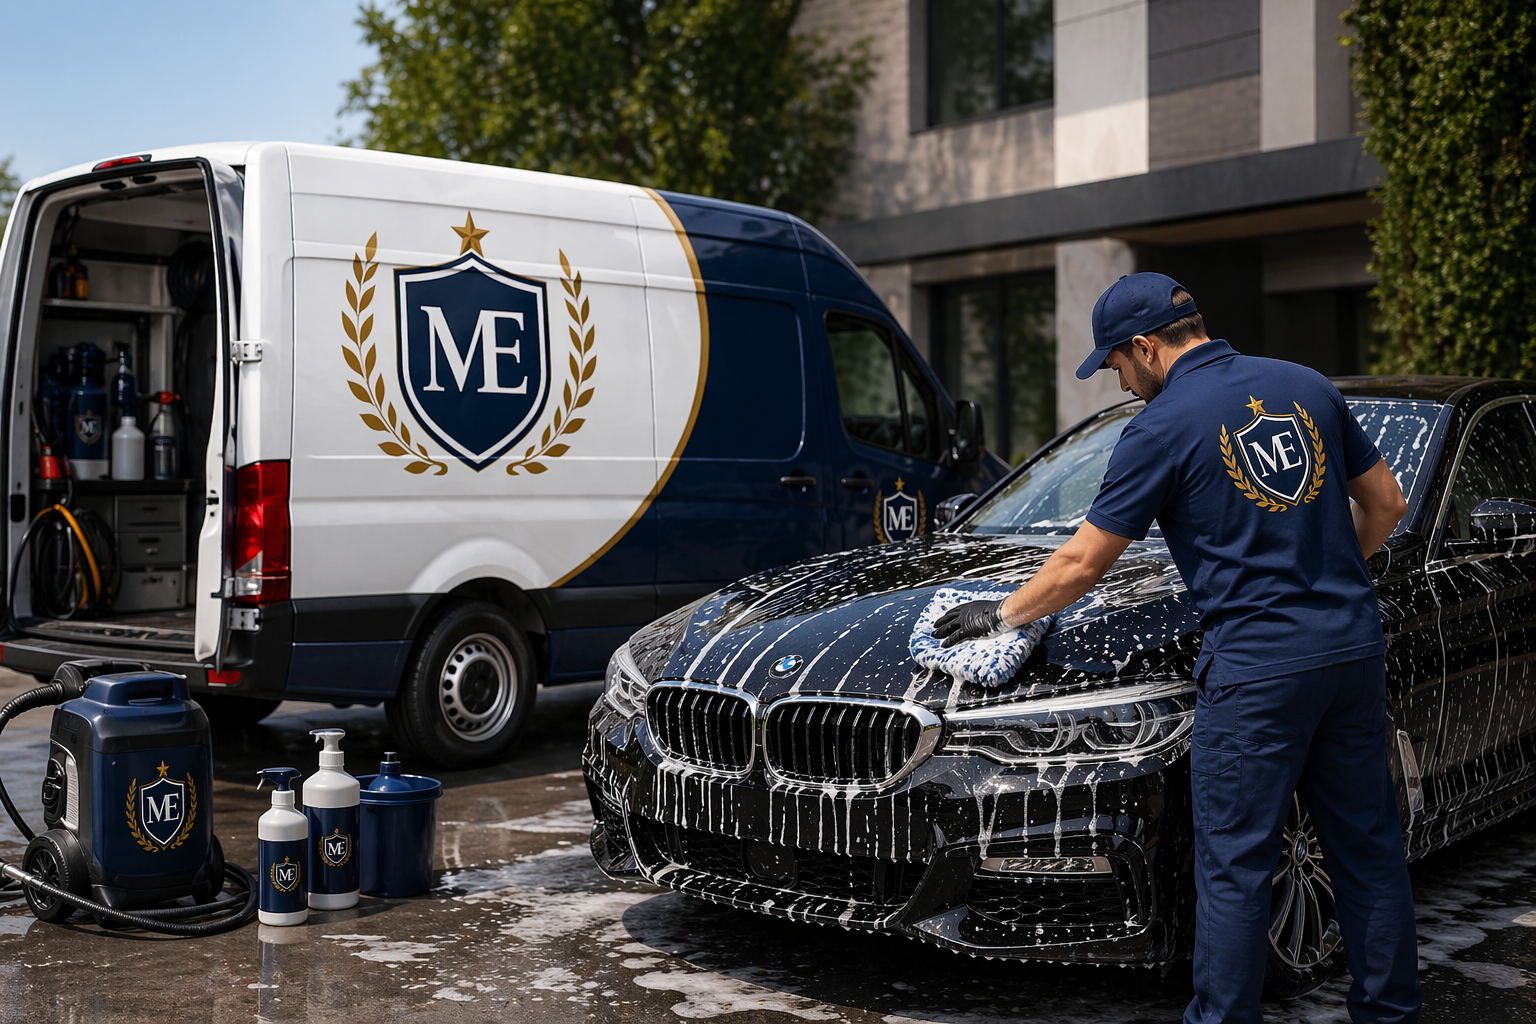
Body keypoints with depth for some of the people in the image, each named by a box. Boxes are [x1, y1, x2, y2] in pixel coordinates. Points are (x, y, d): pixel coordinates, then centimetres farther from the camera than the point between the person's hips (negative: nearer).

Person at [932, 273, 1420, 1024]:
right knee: (1366, 841, 15)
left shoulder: (1161, 427, -7)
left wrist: (1002, 615, 11)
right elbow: (1385, 503, 16)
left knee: (1234, 863, 2)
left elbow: (1081, 567, -4)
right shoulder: (1306, 386, 9)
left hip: (1258, 662, -7)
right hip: (1355, 645, 7)